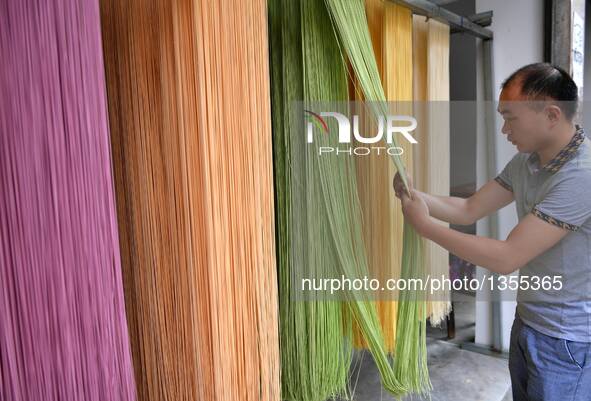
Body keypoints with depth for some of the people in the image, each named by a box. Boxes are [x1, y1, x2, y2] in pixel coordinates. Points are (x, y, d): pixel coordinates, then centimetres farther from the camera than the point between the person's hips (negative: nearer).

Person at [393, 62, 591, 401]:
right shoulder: (525, 162, 1)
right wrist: (414, 192, -10)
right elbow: (468, 210, 4)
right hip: (527, 322, 8)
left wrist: (425, 225, -21)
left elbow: (506, 258, -28)